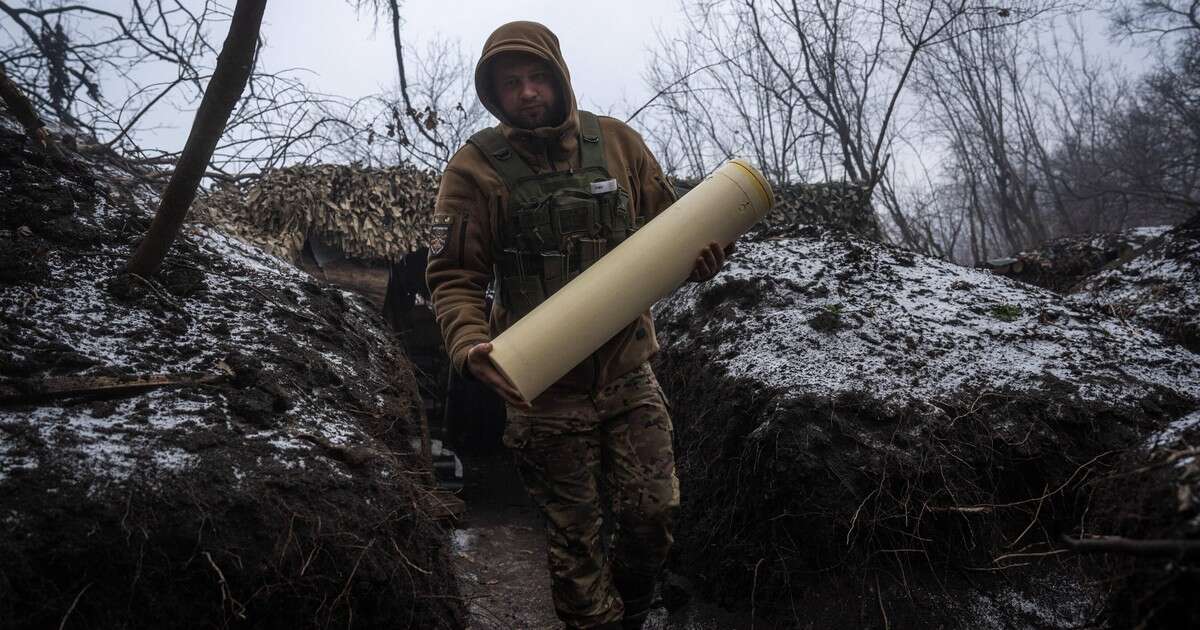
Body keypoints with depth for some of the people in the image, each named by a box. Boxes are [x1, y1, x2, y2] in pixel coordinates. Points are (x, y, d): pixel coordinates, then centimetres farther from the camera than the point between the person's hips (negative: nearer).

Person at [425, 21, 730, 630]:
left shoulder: (617, 141, 1)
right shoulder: (475, 167, -8)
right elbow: (453, 276, -8)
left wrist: (701, 252, -12)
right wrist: (471, 346, -26)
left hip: (629, 375, 3)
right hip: (545, 390, -2)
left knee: (653, 517, 11)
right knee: (575, 537, 11)